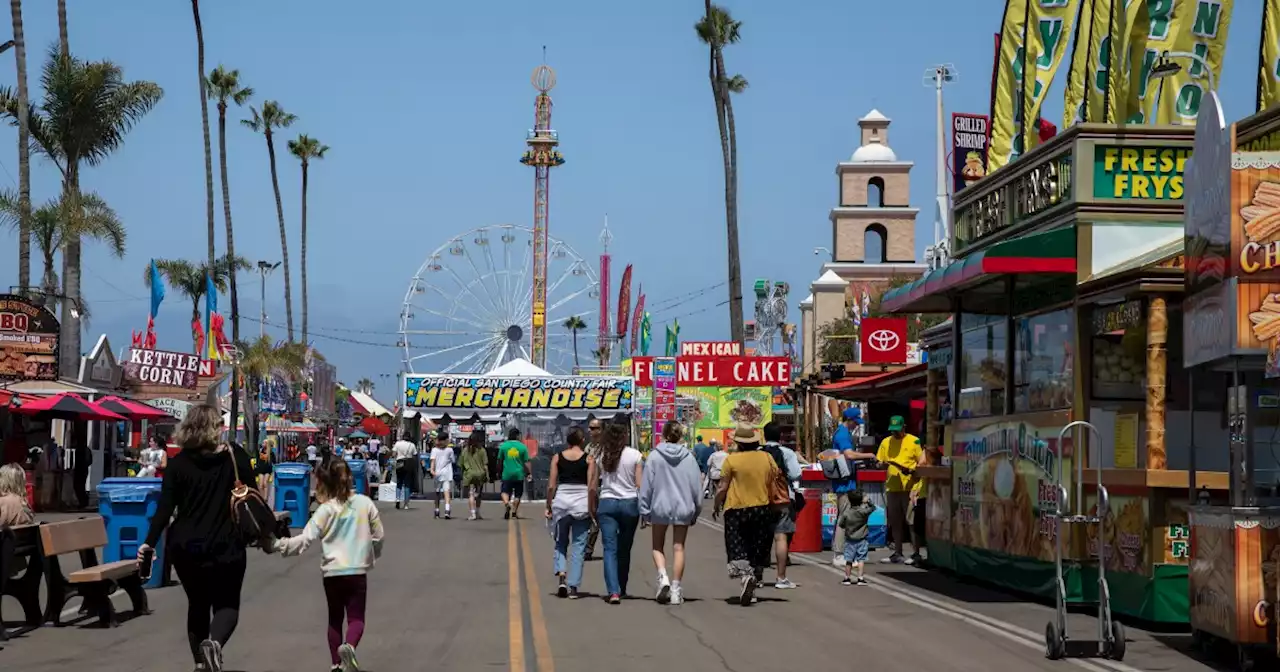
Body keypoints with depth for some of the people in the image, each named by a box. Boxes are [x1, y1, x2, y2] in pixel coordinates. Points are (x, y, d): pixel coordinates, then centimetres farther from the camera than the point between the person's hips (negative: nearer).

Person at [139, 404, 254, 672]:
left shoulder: (178, 463, -1)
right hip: (225, 545, -2)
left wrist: (150, 542, -3)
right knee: (226, 604, 8)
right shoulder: (236, 457, -3)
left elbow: (165, 507, -7)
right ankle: (214, 642, -23)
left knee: (197, 603, 20)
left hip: (186, 547, 2)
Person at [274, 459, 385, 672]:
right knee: (356, 618, 3)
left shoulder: (326, 509, -6)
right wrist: (372, 556, 24)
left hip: (332, 571, 0)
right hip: (358, 570, 0)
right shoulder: (365, 503, 1)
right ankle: (349, 646, -27)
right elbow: (378, 536, 7)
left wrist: (279, 544, -15)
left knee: (335, 619, 16)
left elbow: (306, 539, -14)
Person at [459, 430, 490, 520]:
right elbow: (485, 465, -4)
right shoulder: (481, 450, -3)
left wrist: (462, 475, 15)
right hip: (480, 474, 1)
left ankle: (473, 514, -14)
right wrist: (487, 475, 2)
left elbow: (461, 464, 6)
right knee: (478, 495, 15)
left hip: (469, 474, -1)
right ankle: (477, 512, 22)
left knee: (471, 494, -3)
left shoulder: (465, 450, 2)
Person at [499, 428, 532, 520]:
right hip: (519, 474, 0)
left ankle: (506, 503, -25)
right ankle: (514, 511, 13)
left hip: (507, 474, 0)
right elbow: (526, 462, -3)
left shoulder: (503, 446, 0)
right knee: (518, 493, 13)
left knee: (505, 492, 4)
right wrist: (529, 473, 5)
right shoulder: (522, 446, -3)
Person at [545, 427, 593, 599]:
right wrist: (593, 508, 1)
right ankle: (573, 586, 2)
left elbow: (551, 485, 1)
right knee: (578, 546, 5)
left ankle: (561, 575, -6)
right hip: (582, 502, -1)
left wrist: (549, 506, 9)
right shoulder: (589, 459, -1)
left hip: (561, 501, 1)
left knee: (560, 543, 16)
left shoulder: (557, 457, 3)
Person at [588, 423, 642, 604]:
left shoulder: (601, 456, 2)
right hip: (630, 503, 0)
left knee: (610, 549, -2)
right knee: (624, 550, 14)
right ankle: (621, 588, 25)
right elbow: (640, 485, -5)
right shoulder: (635, 456, -2)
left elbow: (592, 487, 3)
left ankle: (614, 591, -16)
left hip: (606, 503, 0)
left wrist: (593, 508, 13)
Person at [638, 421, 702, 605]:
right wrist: (696, 511, 12)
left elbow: (646, 485, -5)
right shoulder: (689, 457, -3)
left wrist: (644, 511, 3)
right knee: (678, 548, 8)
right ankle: (676, 589, 7)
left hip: (660, 507, -1)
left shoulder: (655, 456, -7)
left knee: (658, 546, 14)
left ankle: (662, 576, -10)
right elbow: (696, 485, 1)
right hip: (683, 507, 1)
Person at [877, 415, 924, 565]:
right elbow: (879, 462, 13)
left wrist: (911, 470, -19)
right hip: (892, 487, 5)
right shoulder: (886, 442, 11)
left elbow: (921, 463, -1)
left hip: (909, 487, -5)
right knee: (895, 522, 10)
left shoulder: (913, 441, -2)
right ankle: (897, 553, 17)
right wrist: (882, 464, -10)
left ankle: (915, 553, 3)